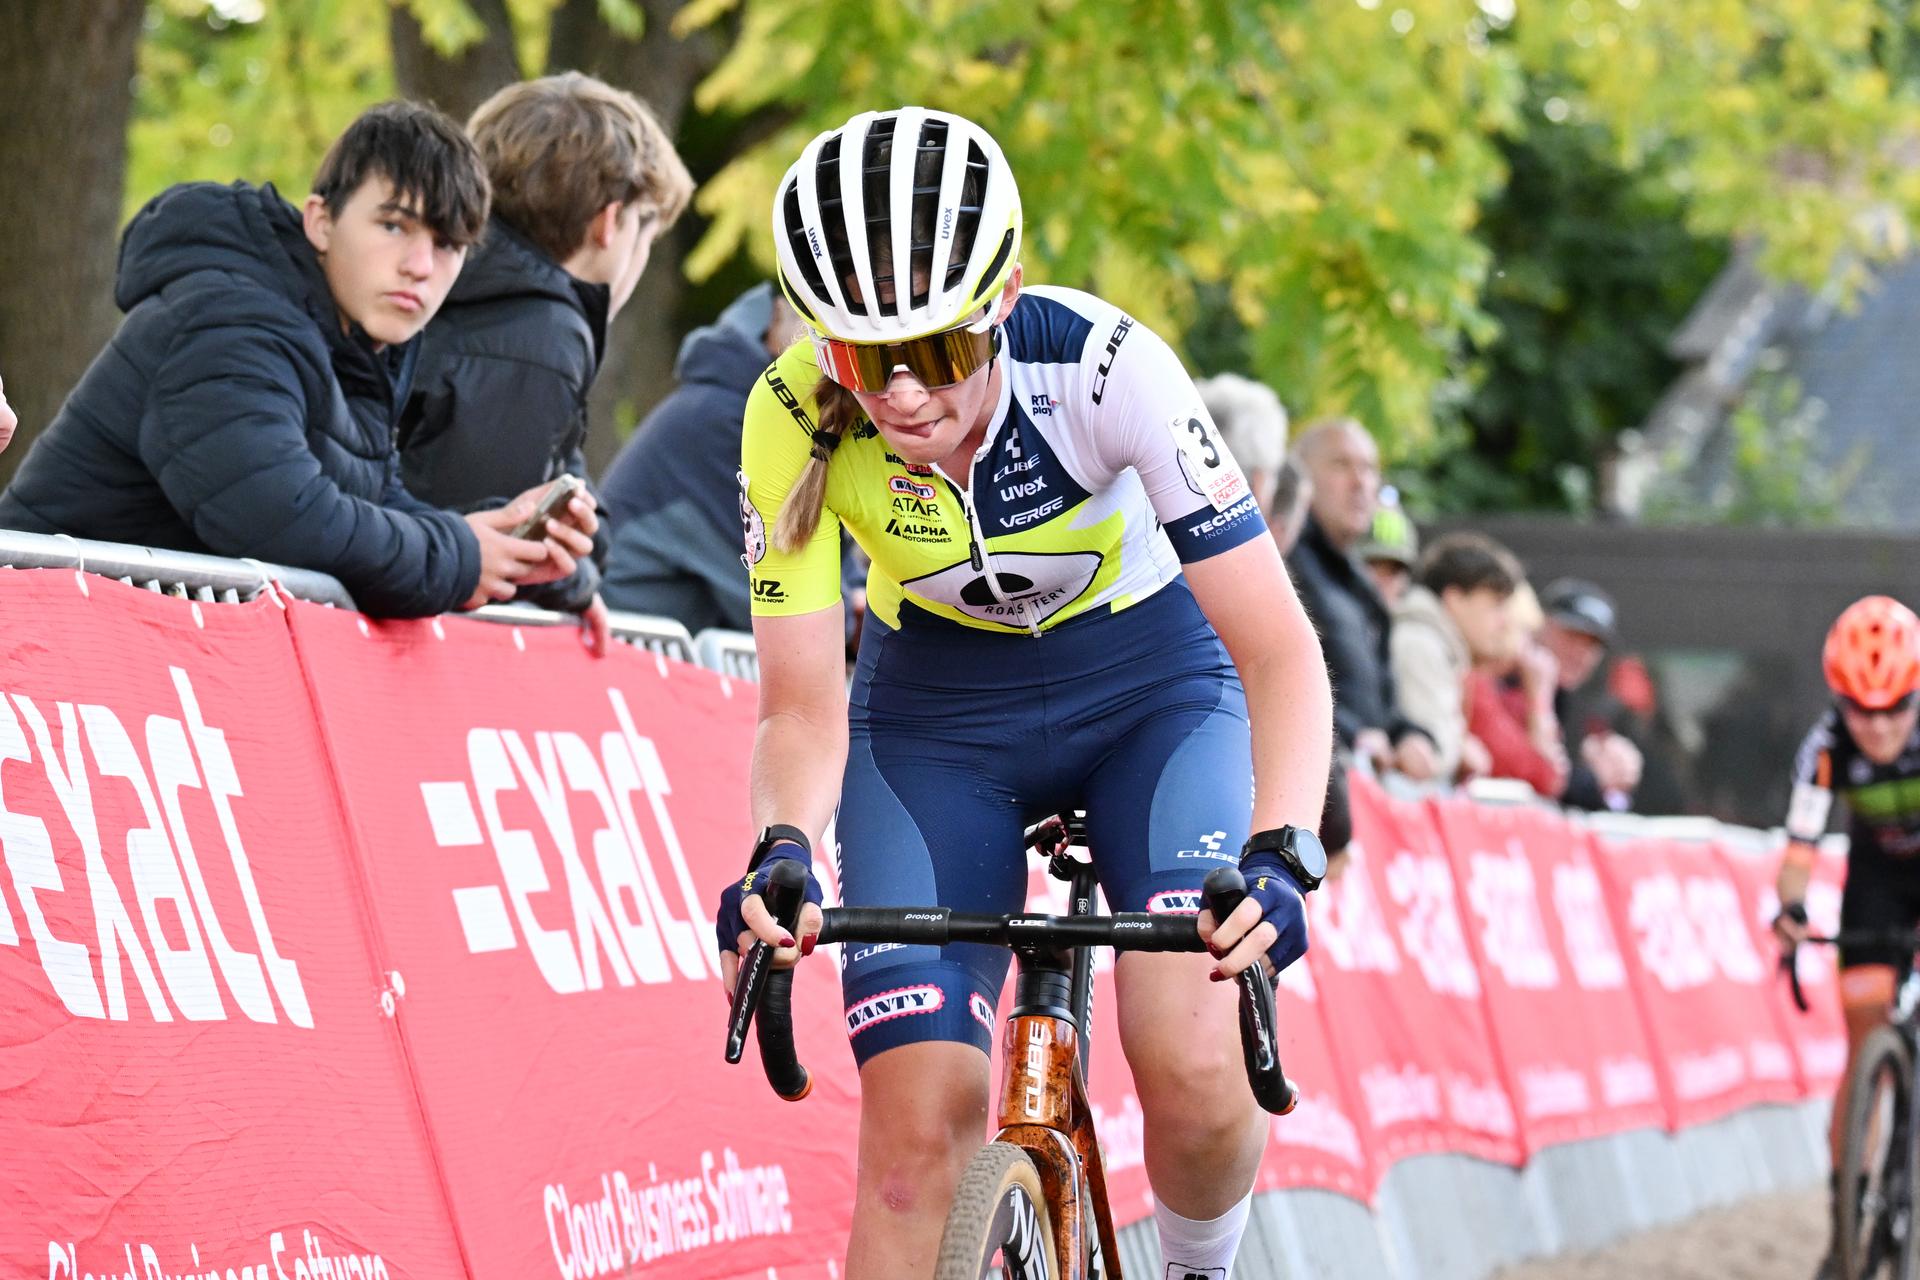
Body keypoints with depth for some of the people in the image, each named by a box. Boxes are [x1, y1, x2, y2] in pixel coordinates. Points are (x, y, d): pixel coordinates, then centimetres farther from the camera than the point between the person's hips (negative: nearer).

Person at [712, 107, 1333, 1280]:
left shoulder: (1103, 366, -30)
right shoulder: (795, 420, -24)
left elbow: (1281, 653, -30)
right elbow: (804, 706, -19)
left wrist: (1279, 854, -46)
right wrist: (781, 855, -40)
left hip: (1151, 686, -2)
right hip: (939, 713, 2)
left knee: (1195, 1076, -23)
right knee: (918, 1129, -14)